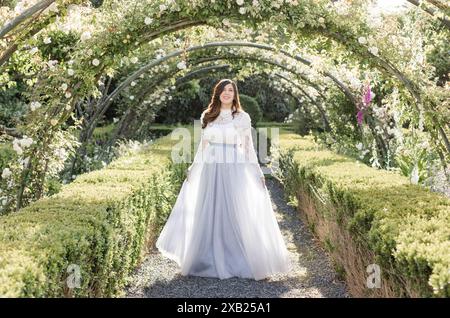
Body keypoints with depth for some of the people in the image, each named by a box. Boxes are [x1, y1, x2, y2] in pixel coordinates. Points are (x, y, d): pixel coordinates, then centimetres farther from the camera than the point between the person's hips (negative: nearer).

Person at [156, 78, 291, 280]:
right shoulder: (207, 116, 10)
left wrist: (258, 172, -1)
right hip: (210, 171, 3)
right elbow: (203, 146, 15)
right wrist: (193, 168, 13)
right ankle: (210, 261, 16)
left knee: (235, 215, -3)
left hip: (234, 171, -3)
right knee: (209, 215, 5)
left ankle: (238, 261, 7)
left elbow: (248, 147, 3)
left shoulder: (243, 117, 3)